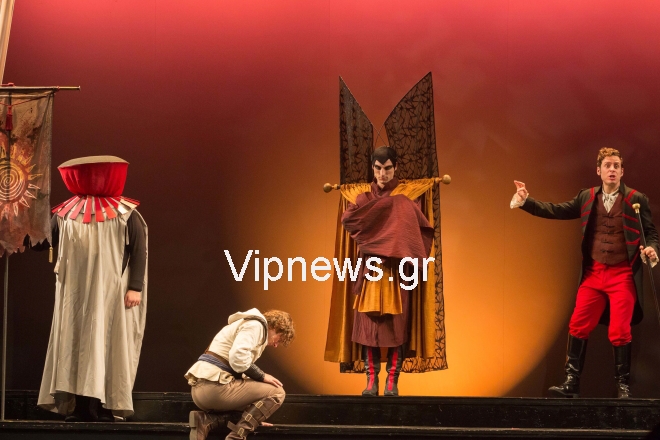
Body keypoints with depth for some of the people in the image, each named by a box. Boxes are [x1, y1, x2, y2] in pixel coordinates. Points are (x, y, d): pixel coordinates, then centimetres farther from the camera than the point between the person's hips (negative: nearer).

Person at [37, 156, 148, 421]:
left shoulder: (125, 214, -1)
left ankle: (105, 406, -5)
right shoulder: (65, 213, 9)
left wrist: (135, 287, -12)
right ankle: (78, 407, 0)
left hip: (110, 293, -3)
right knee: (75, 345, 0)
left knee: (107, 346, -5)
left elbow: (138, 251, -4)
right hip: (74, 294, 4)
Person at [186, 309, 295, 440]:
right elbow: (238, 358, -21)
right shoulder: (255, 325, -2)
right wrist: (262, 376, -6)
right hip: (216, 386, -10)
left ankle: (205, 421, 3)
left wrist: (255, 418, 26)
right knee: (277, 393, -4)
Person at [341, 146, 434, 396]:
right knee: (368, 323, -3)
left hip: (396, 272, -2)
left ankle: (392, 380, -2)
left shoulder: (405, 198, 5)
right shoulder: (365, 198, 12)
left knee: (395, 325, -4)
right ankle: (371, 380, -1)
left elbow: (421, 229, -7)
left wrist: (401, 249, -17)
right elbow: (347, 219, -5)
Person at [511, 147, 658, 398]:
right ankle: (572, 382, 9)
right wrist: (526, 201, 3)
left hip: (623, 275, -3)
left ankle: (623, 385, 7)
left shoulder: (636, 199, -1)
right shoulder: (587, 198, 8)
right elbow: (556, 211, 9)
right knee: (578, 326, 2)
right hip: (594, 273, 3)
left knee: (619, 331, -5)